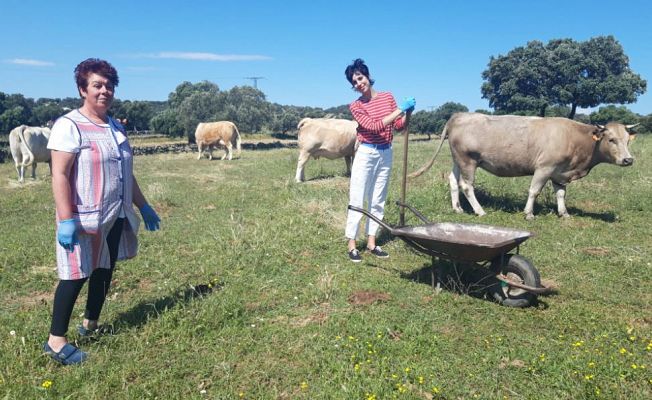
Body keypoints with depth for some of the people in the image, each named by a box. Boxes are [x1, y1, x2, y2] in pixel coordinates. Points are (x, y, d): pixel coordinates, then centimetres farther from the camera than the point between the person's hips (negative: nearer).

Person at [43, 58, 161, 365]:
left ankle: (90, 325, 34)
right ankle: (55, 340, 14)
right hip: (84, 218, -7)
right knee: (76, 276, -1)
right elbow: (59, 175, -18)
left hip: (116, 217, 7)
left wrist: (143, 207, 19)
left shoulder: (115, 127, 12)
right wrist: (66, 220, -25)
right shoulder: (69, 125, -11)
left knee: (105, 271, 16)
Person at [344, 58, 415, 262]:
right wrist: (399, 109, -22)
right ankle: (352, 245, 3)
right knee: (357, 200, -3)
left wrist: (408, 112, -10)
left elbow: (399, 126, 8)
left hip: (386, 154, 5)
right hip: (366, 154, -4)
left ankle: (371, 243, 18)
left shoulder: (388, 97, 5)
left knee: (377, 201, 10)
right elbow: (375, 127, -20)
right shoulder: (356, 106, -7)